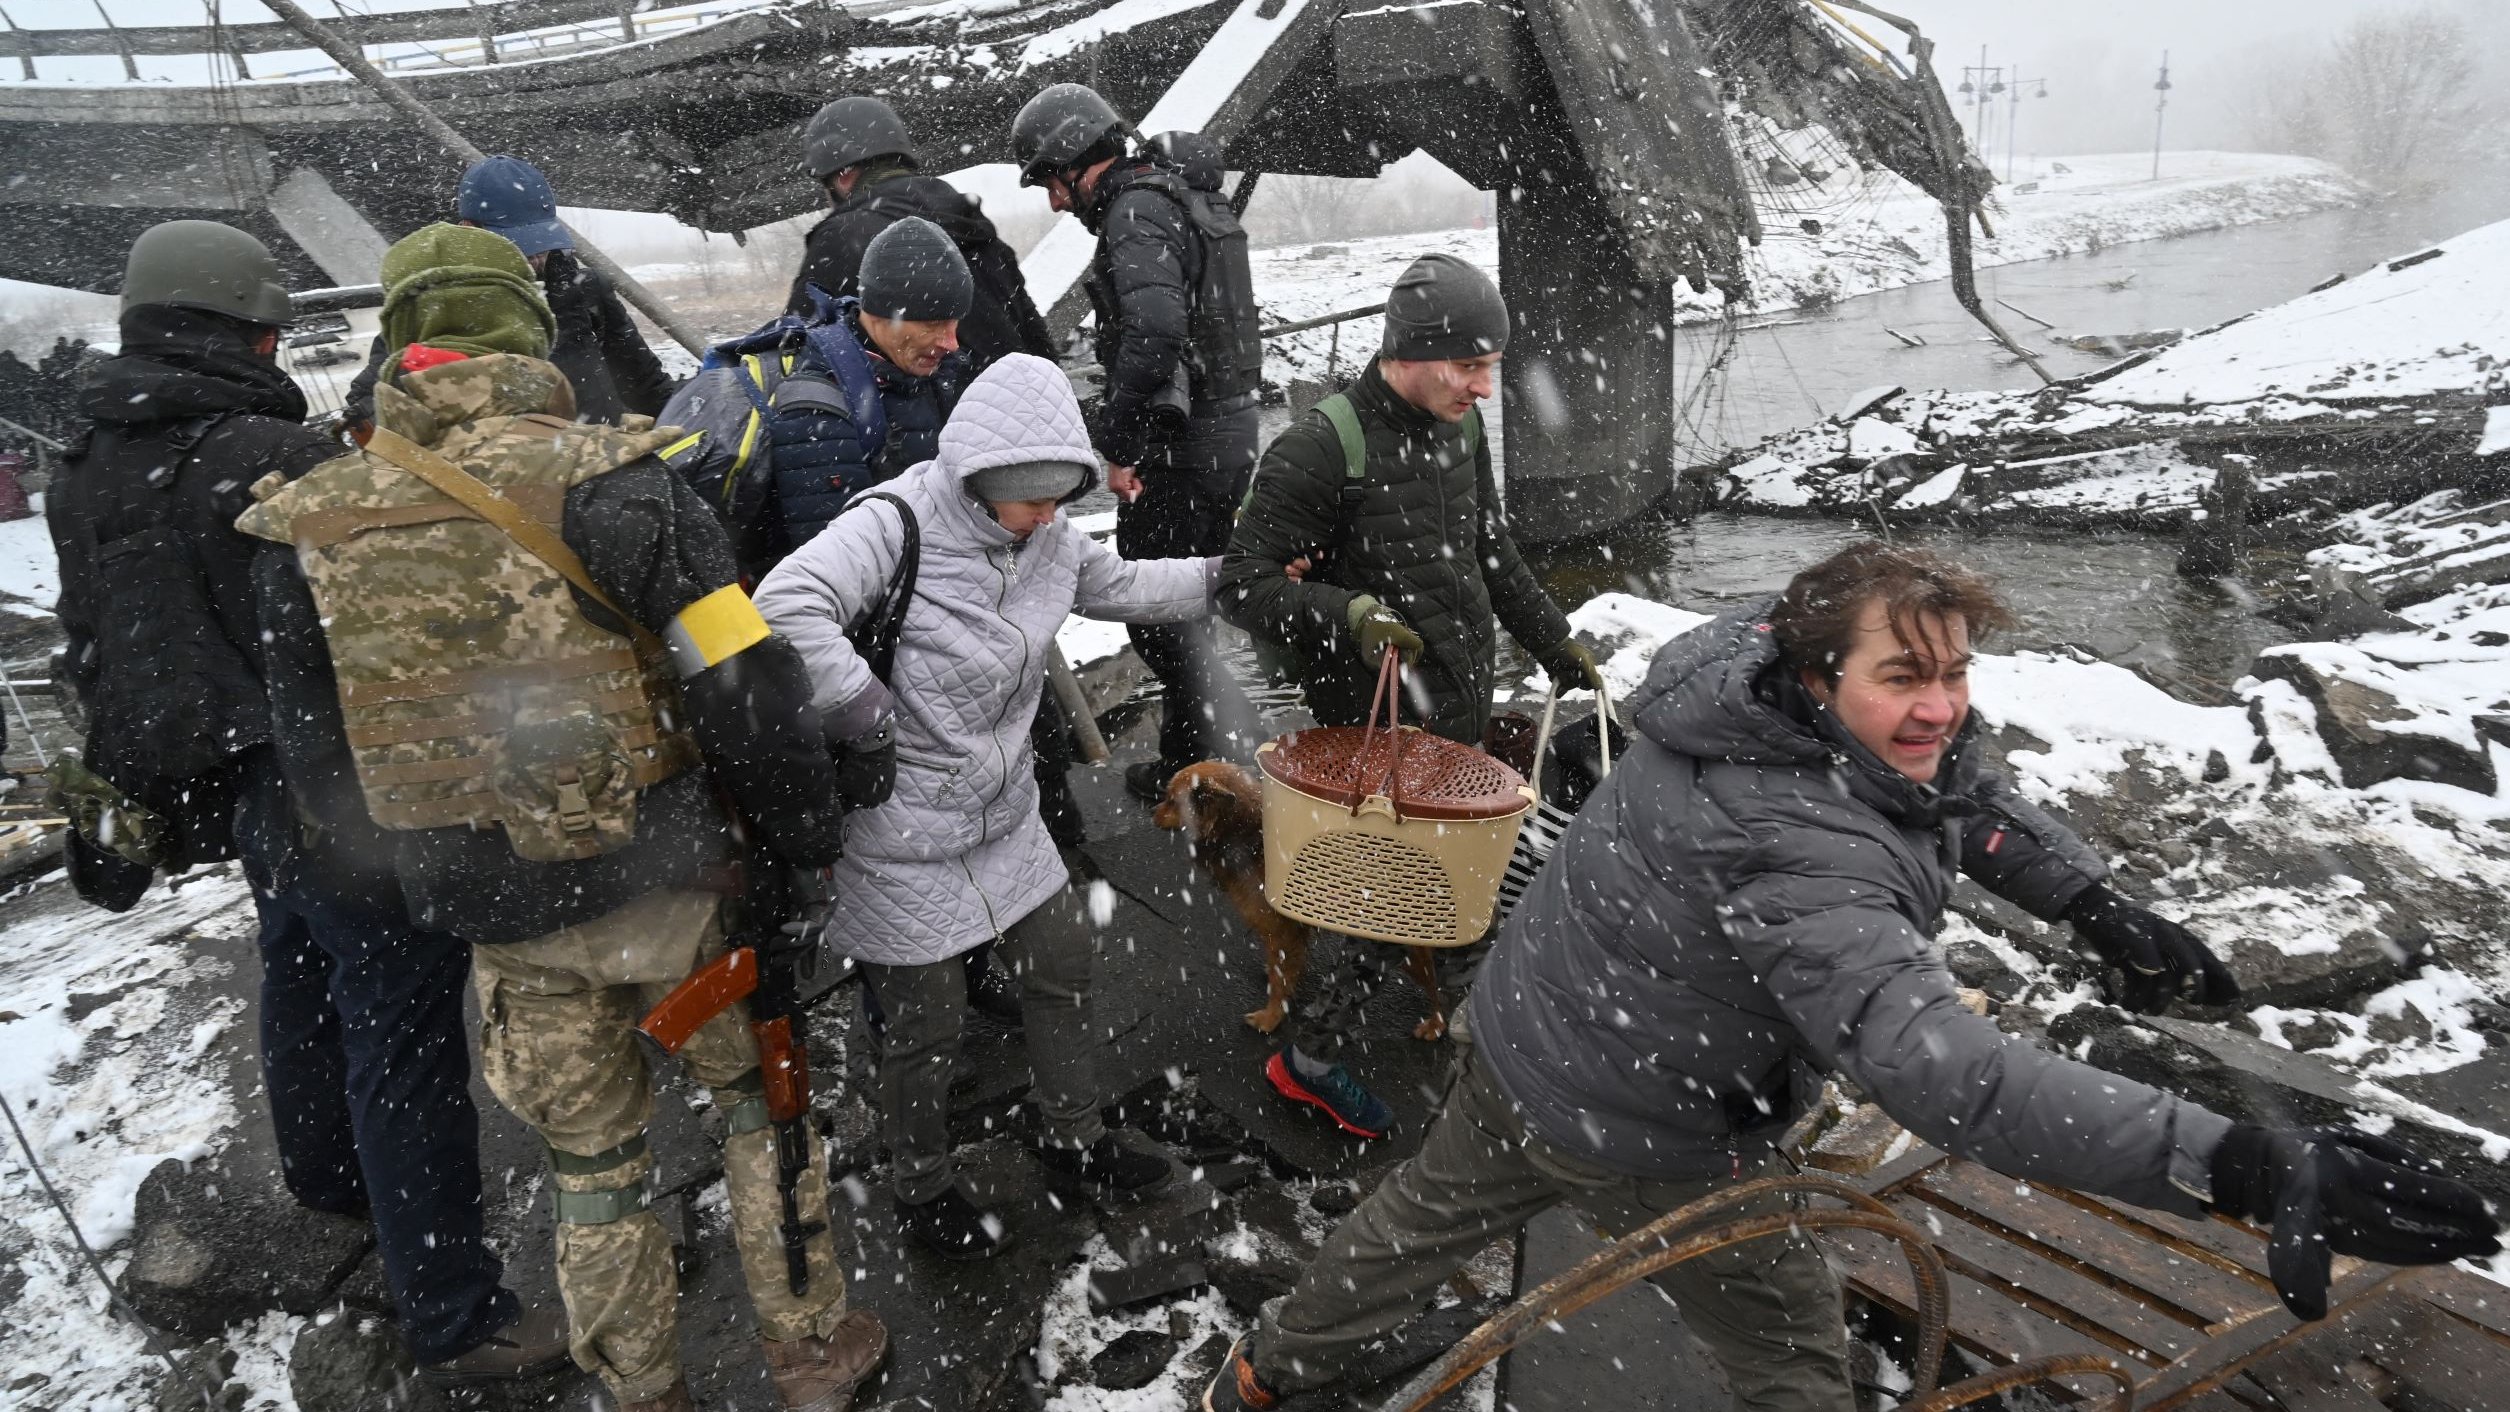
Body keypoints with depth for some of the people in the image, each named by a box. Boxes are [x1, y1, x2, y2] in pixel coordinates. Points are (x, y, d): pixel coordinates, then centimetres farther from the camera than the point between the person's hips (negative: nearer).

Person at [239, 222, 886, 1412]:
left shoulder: (304, 532, -2)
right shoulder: (612, 481, -17)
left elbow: (322, 762, 5)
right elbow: (750, 691, -19)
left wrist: (421, 878, 20)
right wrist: (805, 839, -5)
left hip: (497, 922, 3)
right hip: (662, 882, -3)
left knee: (589, 1161, 21)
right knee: (762, 1093, 20)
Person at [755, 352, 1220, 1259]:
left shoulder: (1049, 536, 0)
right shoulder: (898, 524, -23)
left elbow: (1122, 586, 18)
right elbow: (786, 607, -35)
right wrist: (866, 717, -31)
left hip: (1005, 814, 7)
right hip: (902, 838, -7)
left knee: (1063, 966, 18)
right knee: (927, 1025, 9)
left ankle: (1073, 1139, 42)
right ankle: (922, 1190, 36)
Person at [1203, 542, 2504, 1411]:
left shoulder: (1767, 679, -10)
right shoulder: (1796, 854, -38)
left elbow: (1962, 798, 5)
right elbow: (1937, 1068, -49)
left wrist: (2093, 902, -4)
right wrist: (2242, 1168, -54)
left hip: (1518, 1039, 9)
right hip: (1650, 1132, -8)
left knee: (1430, 1214, 30)